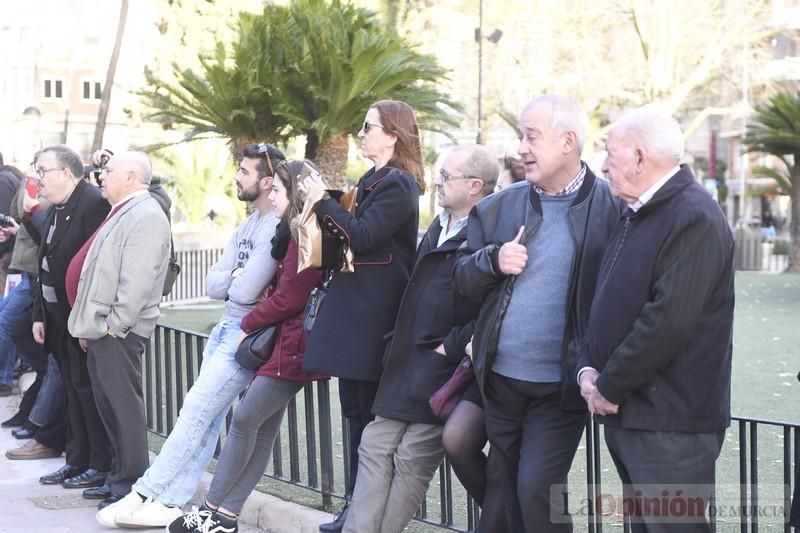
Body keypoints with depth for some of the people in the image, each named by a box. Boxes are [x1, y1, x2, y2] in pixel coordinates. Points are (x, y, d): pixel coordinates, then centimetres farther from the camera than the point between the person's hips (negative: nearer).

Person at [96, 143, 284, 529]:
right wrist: (234, 278, -8)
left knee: (196, 411, -8)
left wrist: (229, 280, -1)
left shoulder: (276, 229, -16)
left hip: (247, 336, -9)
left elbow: (245, 291, -21)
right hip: (225, 330, 9)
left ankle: (145, 494, -3)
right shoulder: (246, 227, 15)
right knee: (205, 419, 7)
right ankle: (169, 502, 8)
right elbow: (213, 286, 11)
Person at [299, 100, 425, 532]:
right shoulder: (373, 181, 17)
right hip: (355, 311, 10)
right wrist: (324, 207, 4)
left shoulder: (398, 185, -12)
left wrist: (323, 200, -11)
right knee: (355, 407, 11)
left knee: (369, 410, -4)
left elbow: (362, 236, -20)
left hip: (375, 314, -10)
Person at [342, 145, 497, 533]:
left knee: (412, 460, -2)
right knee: (375, 449, 6)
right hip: (404, 366, 9)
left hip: (442, 373, -9)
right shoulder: (438, 229, 16)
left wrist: (453, 348, -18)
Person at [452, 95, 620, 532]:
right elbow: (461, 278, 9)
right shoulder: (498, 208, 5)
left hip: (561, 386, -5)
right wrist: (493, 260, -12)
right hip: (500, 381, 5)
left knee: (536, 491, -9)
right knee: (505, 493, 16)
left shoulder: (609, 208, -10)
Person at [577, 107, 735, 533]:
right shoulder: (637, 214, 16)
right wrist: (589, 368, 1)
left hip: (670, 421, -9)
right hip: (629, 411, 9)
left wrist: (609, 387, -15)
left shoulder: (695, 218, -16)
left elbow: (667, 322, -23)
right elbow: (607, 301, 17)